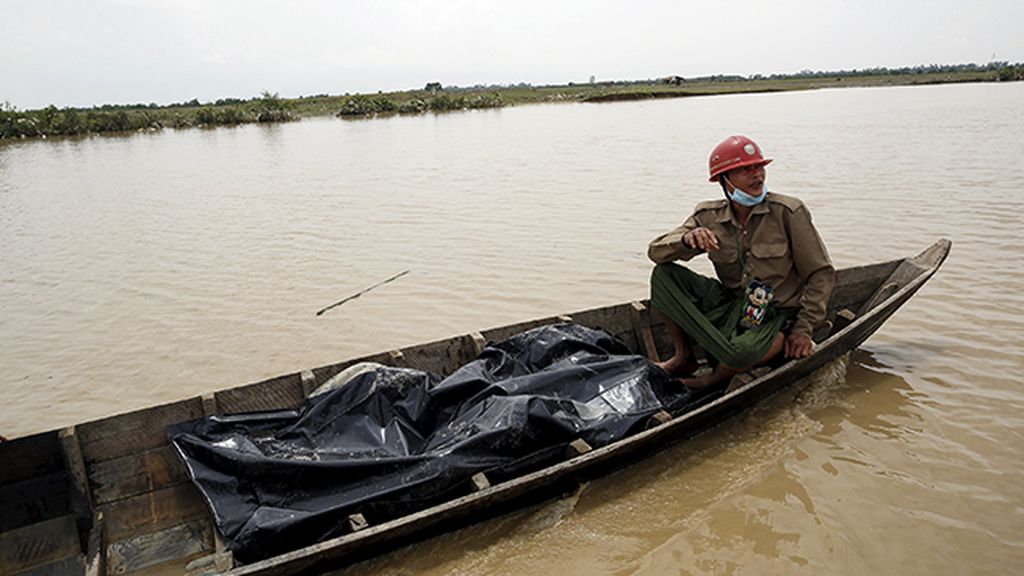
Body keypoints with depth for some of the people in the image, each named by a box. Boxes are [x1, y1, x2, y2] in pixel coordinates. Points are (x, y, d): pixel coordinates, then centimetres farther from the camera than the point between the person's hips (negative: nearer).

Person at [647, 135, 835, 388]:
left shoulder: (788, 212, -12)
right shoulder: (709, 217, -3)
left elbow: (821, 274, -6)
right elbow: (656, 251, -8)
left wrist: (804, 329, -12)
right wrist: (687, 239, -29)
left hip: (778, 313, -3)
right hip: (731, 304, 4)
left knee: (742, 353, -37)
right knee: (663, 274, -13)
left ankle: (719, 377, 0)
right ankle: (684, 357, -5)